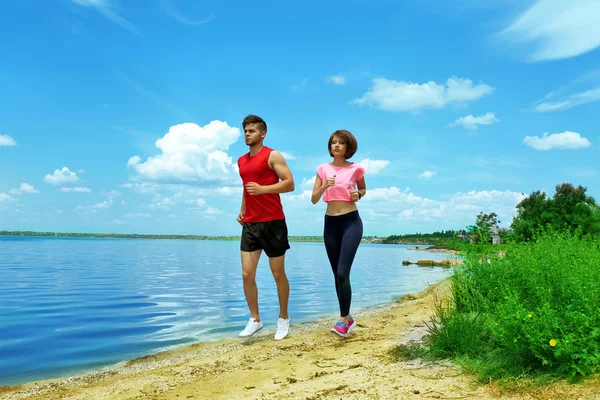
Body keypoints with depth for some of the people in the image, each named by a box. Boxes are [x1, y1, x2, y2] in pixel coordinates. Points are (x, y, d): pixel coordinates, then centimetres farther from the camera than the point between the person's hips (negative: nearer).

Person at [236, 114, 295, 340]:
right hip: (250, 224, 6)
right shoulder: (241, 161, 16)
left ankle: (283, 319, 21)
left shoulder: (273, 156, -4)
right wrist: (242, 210, 15)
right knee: (247, 274, 1)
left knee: (278, 274, 5)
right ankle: (255, 319, 15)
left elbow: (289, 184, -11)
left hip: (273, 222, -6)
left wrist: (262, 189, -21)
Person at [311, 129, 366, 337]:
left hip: (351, 222, -3)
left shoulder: (355, 168, -1)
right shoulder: (323, 168, 4)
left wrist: (358, 194, -5)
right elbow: (313, 199, 1)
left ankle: (344, 319, 0)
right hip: (330, 223, 3)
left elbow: (363, 189, 18)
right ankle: (347, 317, 22)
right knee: (337, 274, 8)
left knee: (343, 273, -13)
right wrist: (324, 186, -17)